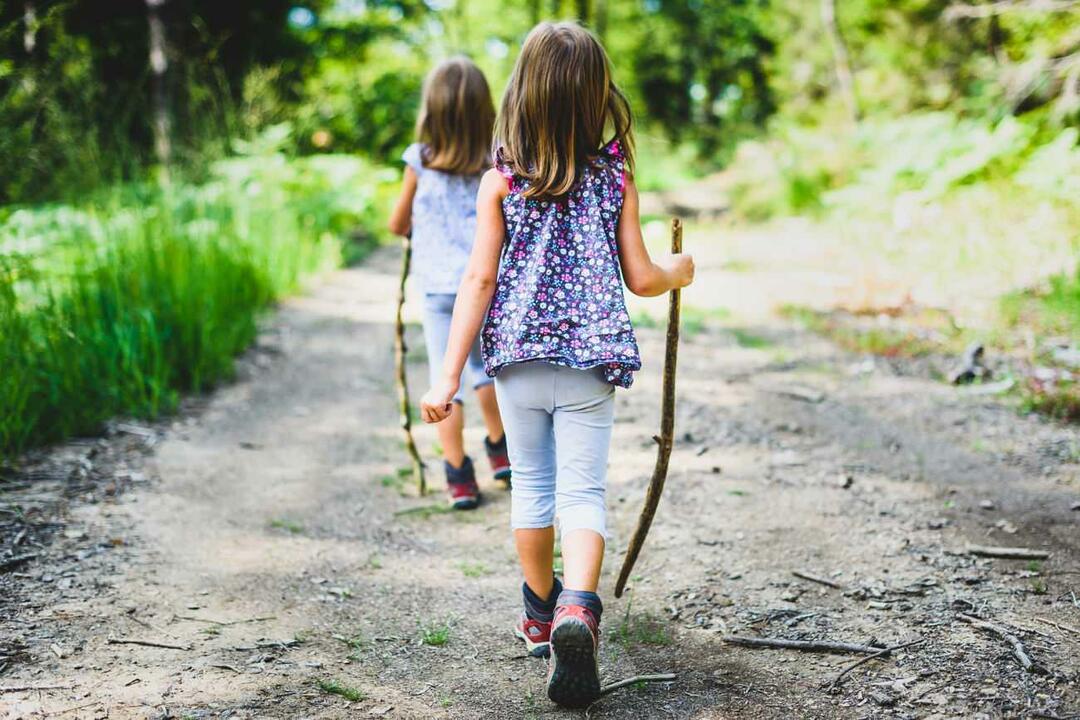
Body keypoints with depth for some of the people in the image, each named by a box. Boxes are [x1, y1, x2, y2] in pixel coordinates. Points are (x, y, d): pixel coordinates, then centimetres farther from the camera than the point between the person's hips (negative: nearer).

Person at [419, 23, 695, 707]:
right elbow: (641, 279, 2)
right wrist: (678, 271, 25)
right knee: (583, 491, 0)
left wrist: (449, 375, -5)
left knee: (532, 484, 17)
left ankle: (541, 612, 33)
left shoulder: (502, 180, -3)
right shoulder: (616, 177, 0)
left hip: (519, 358, 1)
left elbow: (480, 279, -6)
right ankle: (578, 608, -24)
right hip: (590, 360, -1)